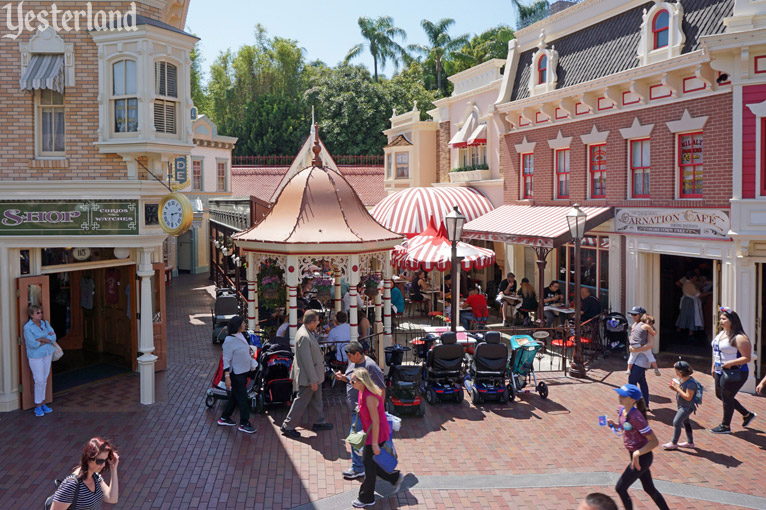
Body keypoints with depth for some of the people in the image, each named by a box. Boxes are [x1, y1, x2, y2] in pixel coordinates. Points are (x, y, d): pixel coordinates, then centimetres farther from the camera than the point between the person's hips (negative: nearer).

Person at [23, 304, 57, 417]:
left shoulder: (45, 323, 4)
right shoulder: (27, 327, -13)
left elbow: (53, 338, -4)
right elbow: (32, 344, -21)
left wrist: (41, 339, -18)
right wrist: (48, 337, -10)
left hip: (47, 354, 5)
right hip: (35, 356, -5)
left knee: (44, 379, 10)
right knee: (39, 381, -5)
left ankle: (42, 403, 20)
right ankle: (37, 406, 7)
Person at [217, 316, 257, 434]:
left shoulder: (241, 336, 5)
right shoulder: (230, 341, -21)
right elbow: (226, 360, -19)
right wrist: (227, 377, -21)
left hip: (243, 372, 9)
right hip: (236, 374, -9)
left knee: (234, 396, 18)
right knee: (242, 398, -1)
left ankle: (224, 418, 32)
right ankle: (244, 424, 10)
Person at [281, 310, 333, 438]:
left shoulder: (309, 333, 5)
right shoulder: (303, 337, -27)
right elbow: (307, 361, -27)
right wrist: (313, 380, -23)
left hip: (315, 374, 10)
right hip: (307, 376, -10)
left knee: (317, 400, 21)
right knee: (302, 401, 1)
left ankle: (320, 422, 35)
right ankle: (287, 426, 12)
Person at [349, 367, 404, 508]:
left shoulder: (370, 397, -28)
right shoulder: (362, 392, 0)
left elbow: (375, 421, -27)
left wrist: (375, 444, -22)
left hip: (377, 434, -9)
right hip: (370, 433, 9)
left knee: (368, 464, 4)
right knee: (367, 462, 16)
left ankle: (366, 498, 21)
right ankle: (395, 478, 32)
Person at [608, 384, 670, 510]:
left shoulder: (636, 417, -28)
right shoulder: (622, 410, -2)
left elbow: (654, 441, -25)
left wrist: (637, 453, -34)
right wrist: (614, 425, -3)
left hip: (642, 457, -9)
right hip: (636, 456, 9)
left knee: (620, 488, -1)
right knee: (649, 488, 21)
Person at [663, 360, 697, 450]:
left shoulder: (690, 383, -26)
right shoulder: (681, 379, 3)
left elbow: (688, 397, -30)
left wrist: (678, 388, -26)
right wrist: (674, 388, -3)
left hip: (687, 407, -10)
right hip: (682, 406, 10)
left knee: (676, 422, -9)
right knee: (685, 422, 20)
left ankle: (674, 443, 2)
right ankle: (690, 442, 34)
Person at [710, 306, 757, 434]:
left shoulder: (739, 338, -19)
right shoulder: (721, 334, 9)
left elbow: (747, 358, -21)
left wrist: (730, 363, -28)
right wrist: (714, 366, 17)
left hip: (734, 373, -10)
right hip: (720, 371, 10)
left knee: (726, 398, 1)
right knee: (720, 395, 17)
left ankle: (725, 426, 18)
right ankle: (747, 415, 33)